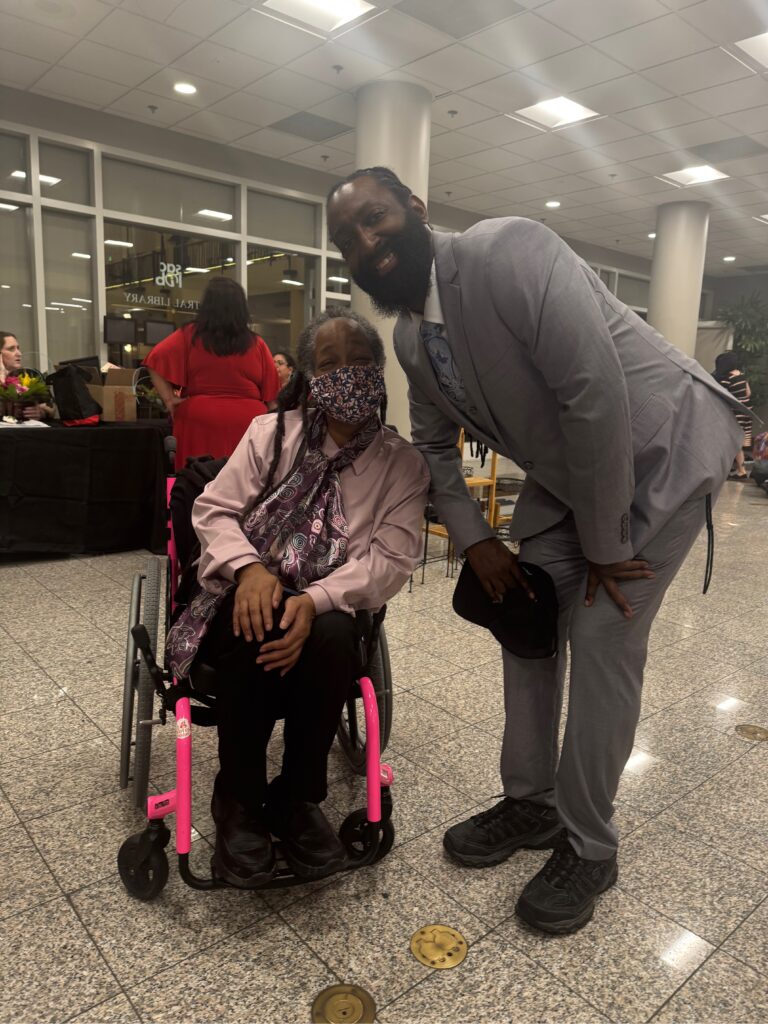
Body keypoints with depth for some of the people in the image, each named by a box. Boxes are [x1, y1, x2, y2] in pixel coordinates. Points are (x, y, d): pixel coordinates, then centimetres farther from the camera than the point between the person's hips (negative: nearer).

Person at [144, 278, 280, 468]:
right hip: (247, 423, 0)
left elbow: (157, 360, -5)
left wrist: (169, 399, -1)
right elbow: (270, 393, 6)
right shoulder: (257, 344, 3)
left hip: (199, 421, 0)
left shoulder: (189, 336, 1)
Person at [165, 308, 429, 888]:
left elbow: (392, 558, -10)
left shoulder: (403, 463, -1)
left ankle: (298, 799, -9)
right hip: (251, 596, 1)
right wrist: (249, 567, -22)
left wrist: (317, 600, -27)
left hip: (334, 607, 0)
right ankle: (238, 801, -9)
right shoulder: (272, 432, 3)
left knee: (333, 638, -35)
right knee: (257, 633, -34)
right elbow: (214, 509, 0)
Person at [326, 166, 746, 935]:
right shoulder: (411, 337, -1)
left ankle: (589, 847, 13)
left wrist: (603, 545, -22)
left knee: (602, 636, -8)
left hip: (662, 447, -7)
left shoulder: (506, 253, -26)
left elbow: (597, 393, -31)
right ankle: (531, 804, 25)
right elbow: (435, 446, 11)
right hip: (563, 468, 8)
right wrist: (474, 539, -2)